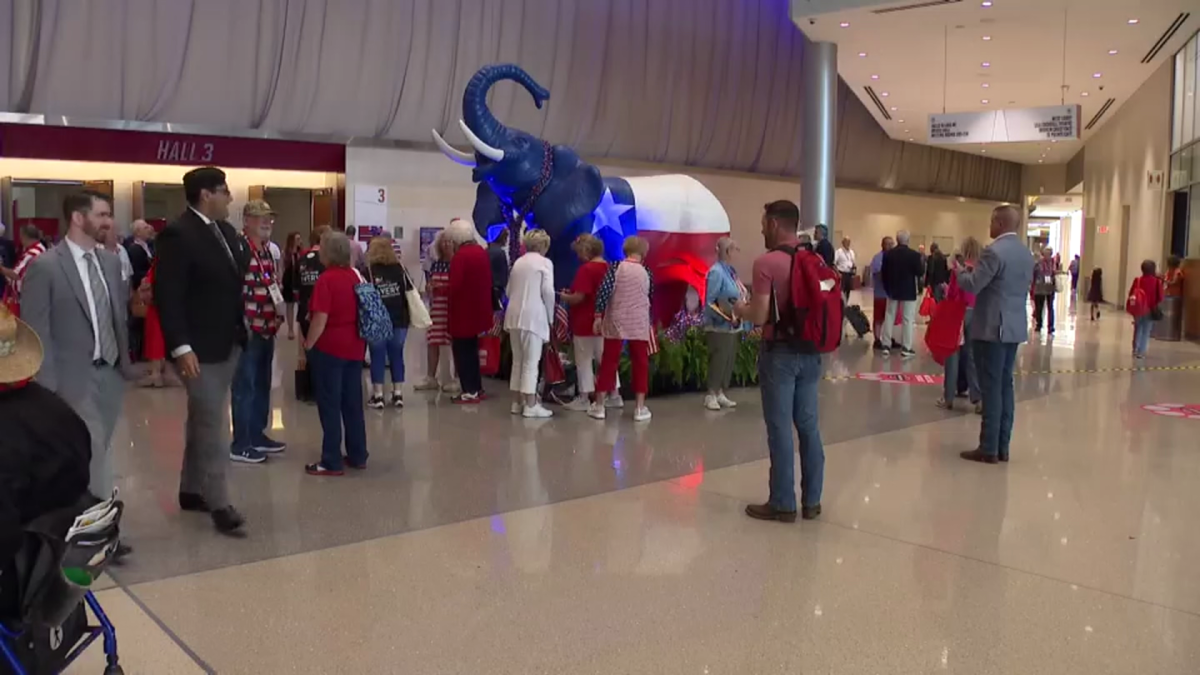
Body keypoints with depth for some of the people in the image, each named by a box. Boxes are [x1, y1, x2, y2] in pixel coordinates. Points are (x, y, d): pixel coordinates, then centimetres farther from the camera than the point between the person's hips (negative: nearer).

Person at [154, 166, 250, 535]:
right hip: (199, 348, -8)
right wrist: (181, 346, -23)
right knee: (214, 425, -5)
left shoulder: (226, 231, 11)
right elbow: (167, 295, -18)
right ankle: (218, 502, 3)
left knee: (203, 420, 17)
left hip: (228, 342, 8)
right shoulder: (177, 234, -14)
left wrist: (242, 328, 9)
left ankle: (192, 490, 29)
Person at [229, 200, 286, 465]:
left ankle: (257, 435, 27)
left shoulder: (268, 250, 15)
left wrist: (278, 314, 15)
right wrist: (243, 324, -21)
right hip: (248, 330, -9)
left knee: (262, 385, 16)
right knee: (245, 387, -3)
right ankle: (240, 445, 4)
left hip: (267, 329, 9)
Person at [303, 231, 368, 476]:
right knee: (353, 403, 13)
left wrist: (308, 344, -7)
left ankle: (332, 462, 4)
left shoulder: (326, 279, -16)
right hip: (354, 347, 7)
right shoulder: (354, 276, 7)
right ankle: (357, 456, 20)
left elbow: (320, 319, -19)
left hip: (329, 348, -7)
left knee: (330, 405, 0)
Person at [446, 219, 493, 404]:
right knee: (471, 350, 18)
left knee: (462, 351, 1)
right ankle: (477, 388, 23)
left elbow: (455, 285, -22)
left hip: (463, 312, -8)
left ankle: (470, 391, 3)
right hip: (478, 309, 8)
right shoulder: (482, 252, 6)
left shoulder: (460, 256, -18)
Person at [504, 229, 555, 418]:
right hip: (533, 316, -6)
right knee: (531, 362, -3)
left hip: (514, 316, 6)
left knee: (518, 361, 13)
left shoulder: (518, 262, 16)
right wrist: (550, 316, 0)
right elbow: (548, 291, -10)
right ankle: (530, 405, -3)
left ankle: (517, 402, 18)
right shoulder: (544, 262, -2)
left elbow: (508, 290, 17)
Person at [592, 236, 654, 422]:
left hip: (616, 322, 0)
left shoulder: (616, 267, -5)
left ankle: (599, 406, 10)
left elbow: (603, 292, -14)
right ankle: (640, 408, 7)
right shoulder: (646, 273, 3)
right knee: (640, 363, 7)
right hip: (639, 324, 1)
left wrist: (598, 315, -9)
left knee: (609, 362, 5)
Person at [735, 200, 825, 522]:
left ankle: (782, 504, 7)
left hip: (780, 352, -6)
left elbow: (760, 316, -17)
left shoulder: (766, 263, -14)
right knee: (808, 425, 12)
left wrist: (741, 308, 5)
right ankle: (811, 500, 19)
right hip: (810, 352, 7)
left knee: (780, 428, 0)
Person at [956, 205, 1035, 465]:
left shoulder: (994, 251, -16)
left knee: (991, 388, -5)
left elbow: (971, 286, -18)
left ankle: (989, 449, -1)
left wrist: (961, 271, 4)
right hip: (1015, 327, 8)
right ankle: (1002, 447, 16)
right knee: (1005, 386, 12)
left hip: (992, 328, -8)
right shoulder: (1026, 253, 12)